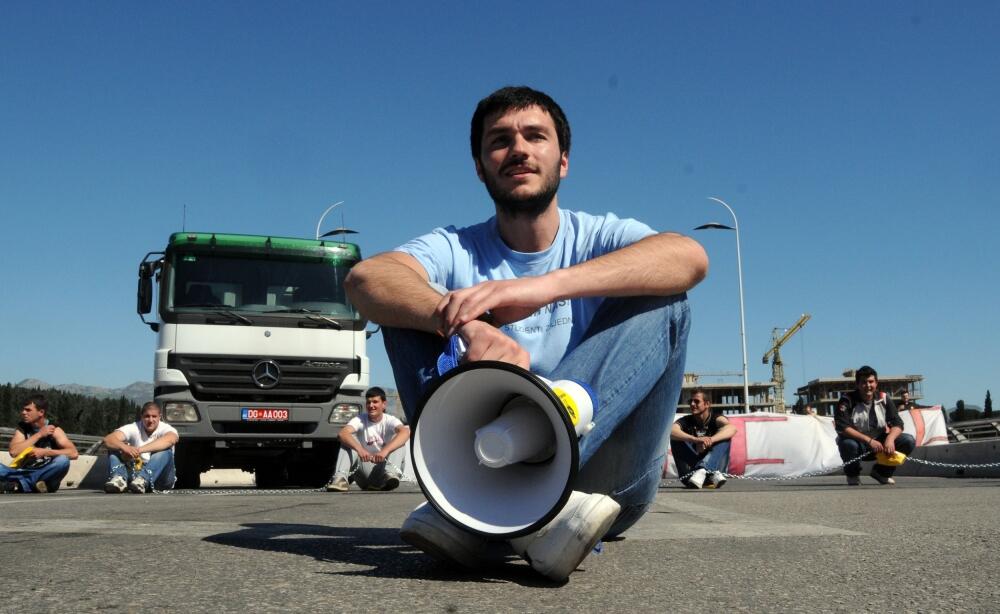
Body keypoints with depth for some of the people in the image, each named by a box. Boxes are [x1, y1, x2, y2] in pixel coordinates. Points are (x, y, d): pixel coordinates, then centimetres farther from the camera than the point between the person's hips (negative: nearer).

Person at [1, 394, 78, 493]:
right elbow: (13, 452, -11)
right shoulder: (22, 428, 5)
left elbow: (74, 453, -16)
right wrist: (39, 434, -12)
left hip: (45, 476, -2)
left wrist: (44, 452, -21)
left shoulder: (54, 430, -4)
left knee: (63, 460, -32)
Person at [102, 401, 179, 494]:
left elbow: (170, 440, -33)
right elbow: (108, 440, -16)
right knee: (113, 448, -11)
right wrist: (124, 447, -39)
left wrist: (139, 450, -41)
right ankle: (119, 478, -38)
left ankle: (143, 480, -48)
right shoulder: (134, 428, 0)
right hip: (134, 473, 3)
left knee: (166, 451, -28)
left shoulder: (165, 428, -6)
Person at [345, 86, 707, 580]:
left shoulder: (599, 237, 4)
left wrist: (542, 286, -34)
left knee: (661, 300, -18)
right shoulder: (455, 249, 5)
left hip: (604, 480, 0)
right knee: (411, 306, -11)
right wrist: (468, 327, -39)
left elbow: (689, 257, -20)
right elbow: (365, 278, -18)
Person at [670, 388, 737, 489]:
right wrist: (695, 440, -40)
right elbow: (670, 431, -23)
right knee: (676, 438, -17)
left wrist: (710, 440, -43)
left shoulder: (715, 418, -1)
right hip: (691, 471, 1)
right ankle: (712, 474, -33)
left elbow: (732, 428, -26)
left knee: (725, 437, -18)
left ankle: (701, 471, -40)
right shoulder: (686, 421, 2)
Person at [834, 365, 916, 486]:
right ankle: (852, 474, -3)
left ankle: (882, 472, 9)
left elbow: (897, 423, -7)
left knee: (909, 441, -14)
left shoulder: (883, 398, -3)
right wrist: (869, 440, -35)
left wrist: (890, 439, -30)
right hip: (858, 443, -4)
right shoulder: (847, 400, -16)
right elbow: (842, 428, -27)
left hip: (879, 442, 4)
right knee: (847, 444, -38)